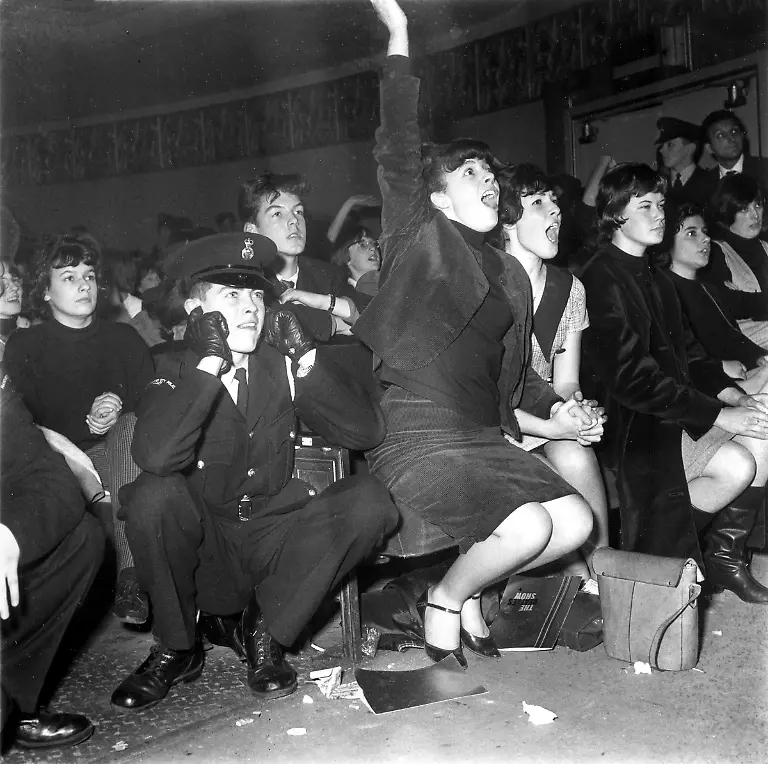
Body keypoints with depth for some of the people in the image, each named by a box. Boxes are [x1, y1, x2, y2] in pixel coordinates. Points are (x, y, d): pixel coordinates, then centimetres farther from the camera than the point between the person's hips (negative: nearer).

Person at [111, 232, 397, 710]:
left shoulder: (283, 365, 2)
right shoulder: (176, 370, -6)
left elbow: (366, 431, -9)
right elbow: (155, 456, -28)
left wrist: (305, 355, -17)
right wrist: (209, 364, -26)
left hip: (274, 545, 2)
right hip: (201, 554, -2)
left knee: (369, 501, -19)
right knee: (152, 495, -30)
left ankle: (264, 631, -3)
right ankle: (177, 649, -5)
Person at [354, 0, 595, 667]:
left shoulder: (510, 275, 19)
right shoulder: (417, 236, 1)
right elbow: (397, 151, -11)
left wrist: (552, 407, 8)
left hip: (487, 437, 7)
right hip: (416, 439, -7)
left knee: (578, 522, -5)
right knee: (527, 529, -22)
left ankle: (467, 590, 17)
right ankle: (445, 600, 7)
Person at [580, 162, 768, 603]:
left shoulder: (657, 280, 18)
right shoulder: (602, 281, -14)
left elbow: (689, 352, 17)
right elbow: (632, 377, -21)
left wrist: (730, 392, -2)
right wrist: (717, 414, -18)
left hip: (674, 413, 9)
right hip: (633, 427, -9)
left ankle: (727, 553, 8)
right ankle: (659, 557, -4)